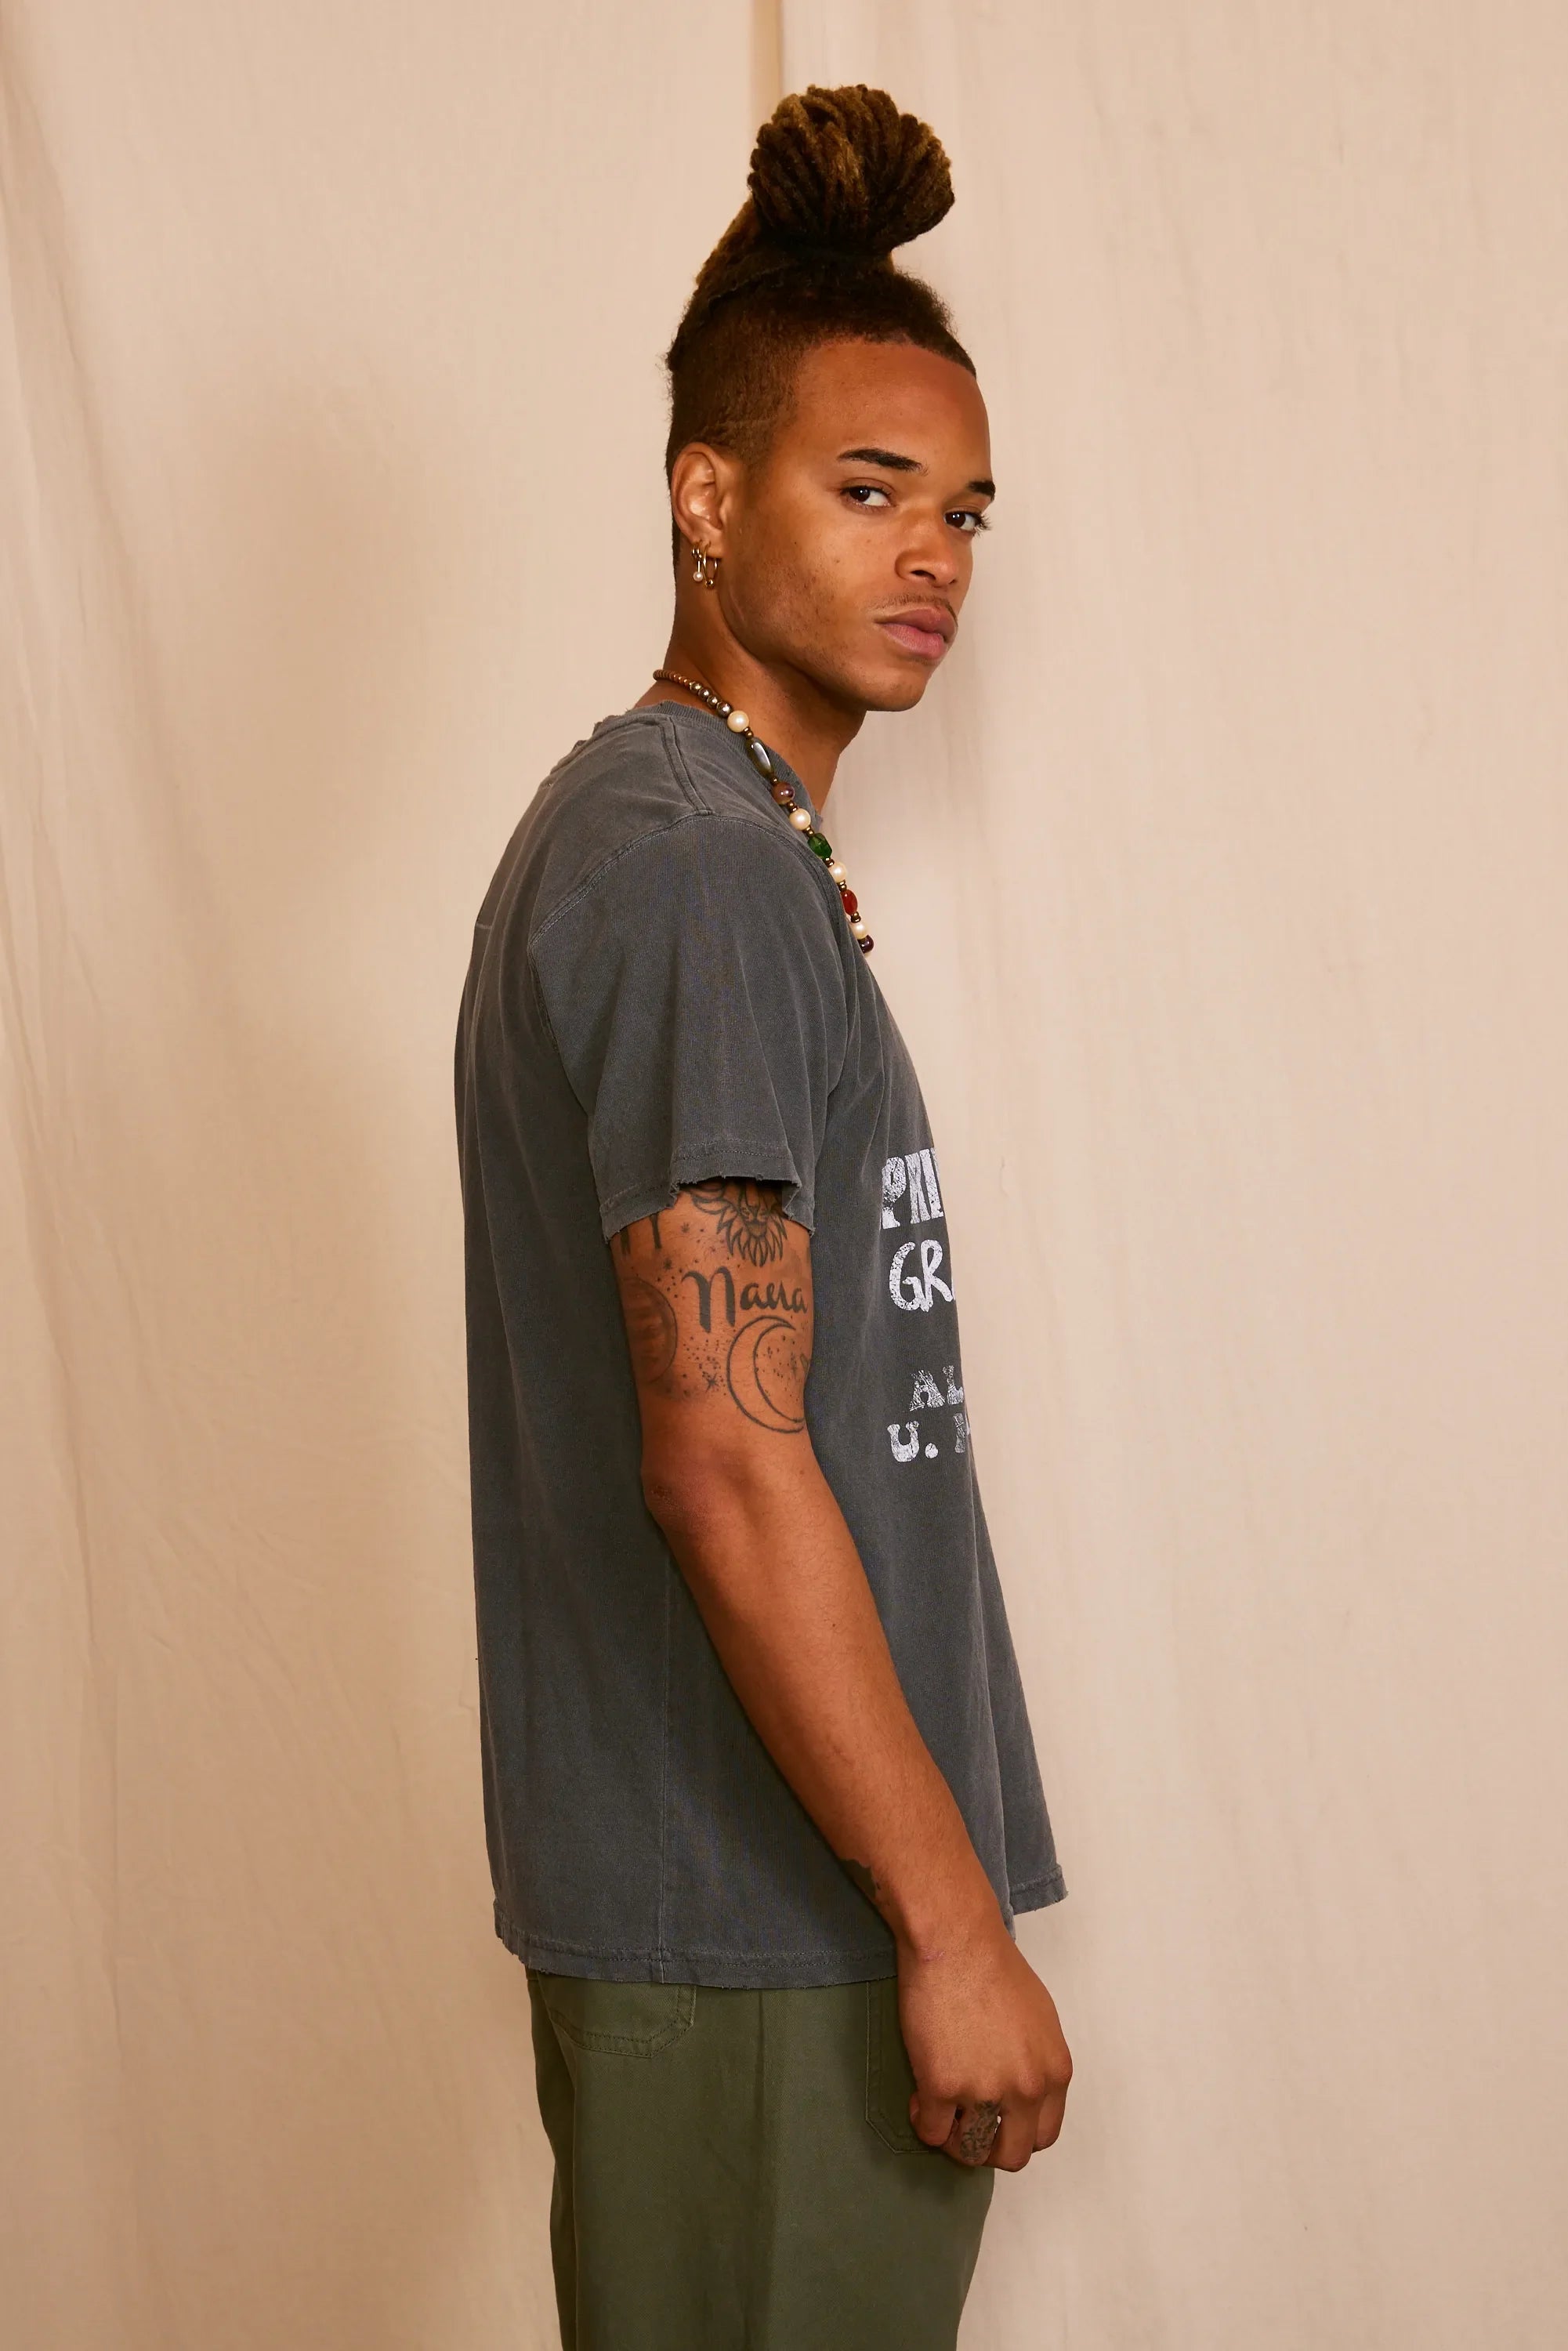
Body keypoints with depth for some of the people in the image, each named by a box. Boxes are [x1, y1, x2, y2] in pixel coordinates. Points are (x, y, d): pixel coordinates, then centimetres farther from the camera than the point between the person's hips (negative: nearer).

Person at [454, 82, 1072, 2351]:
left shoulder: (652, 835, 14)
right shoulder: (699, 875, -17)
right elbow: (725, 1456, -23)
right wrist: (953, 1917, -20)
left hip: (720, 1885, 10)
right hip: (763, 1909, -10)